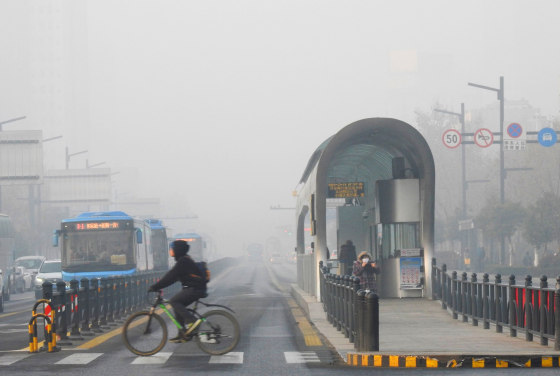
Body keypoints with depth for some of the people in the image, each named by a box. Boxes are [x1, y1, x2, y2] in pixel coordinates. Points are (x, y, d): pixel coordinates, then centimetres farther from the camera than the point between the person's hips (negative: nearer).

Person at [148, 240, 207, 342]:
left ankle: (192, 321, -21)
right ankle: (182, 334, 11)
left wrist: (154, 287, -16)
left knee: (174, 301, -18)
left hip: (195, 289, -10)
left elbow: (170, 276, -19)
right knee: (178, 307, 9)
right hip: (193, 289, 10)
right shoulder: (183, 260, 17)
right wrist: (157, 287, 15)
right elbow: (172, 277, 21)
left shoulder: (183, 261, -15)